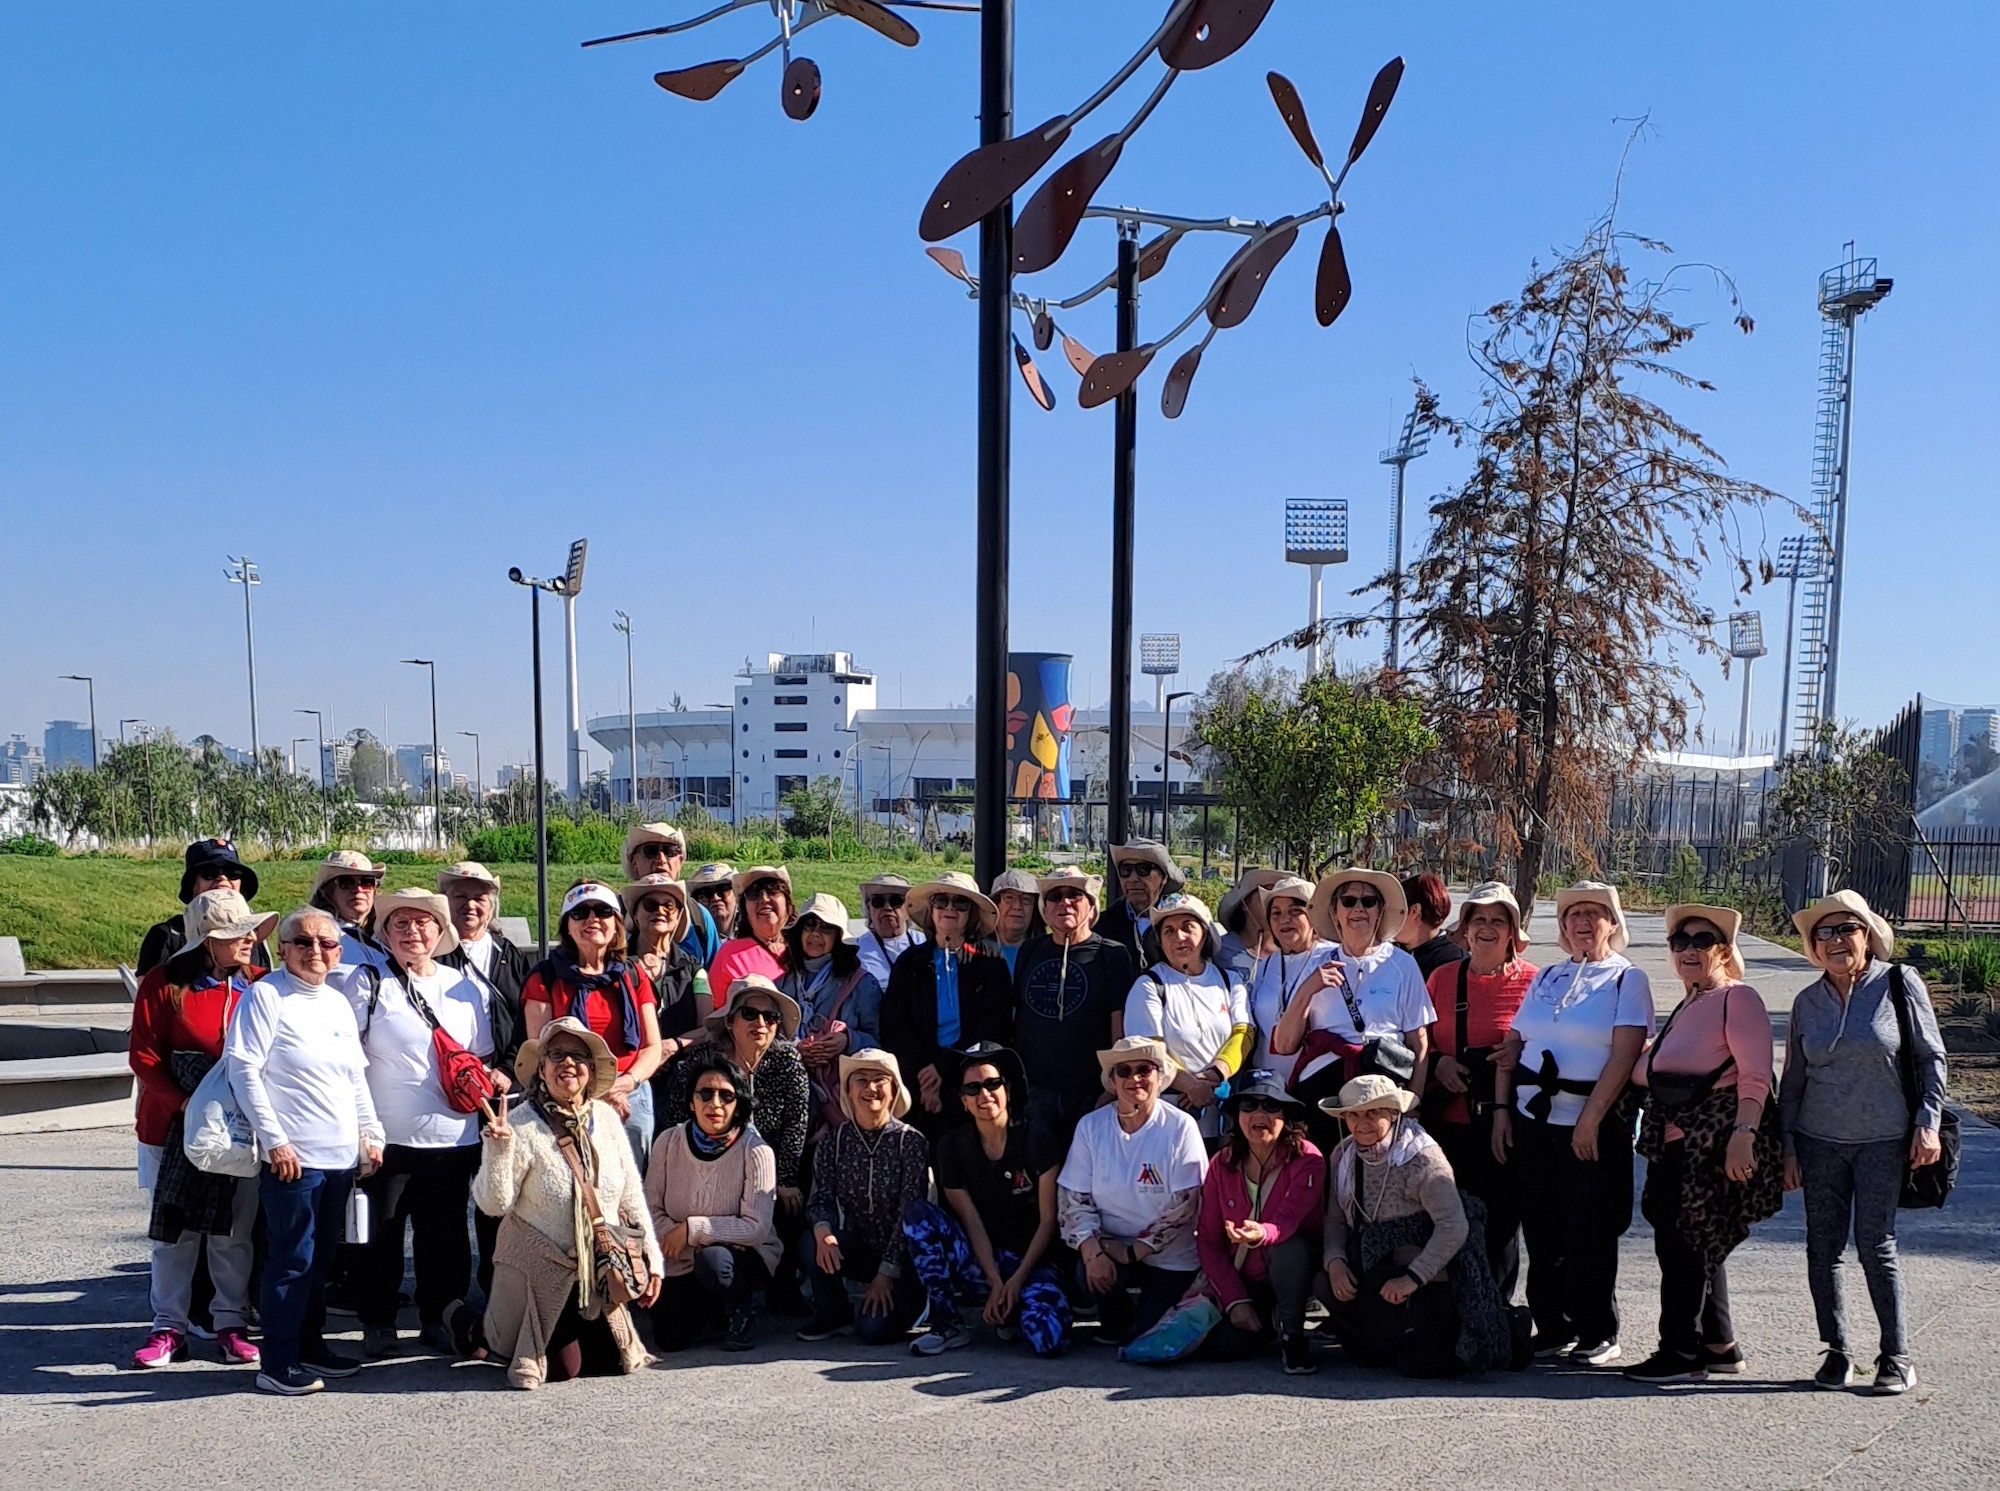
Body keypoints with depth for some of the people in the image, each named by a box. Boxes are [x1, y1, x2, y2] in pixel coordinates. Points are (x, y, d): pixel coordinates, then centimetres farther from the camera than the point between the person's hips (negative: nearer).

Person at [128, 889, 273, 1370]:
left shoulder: (260, 985, 0)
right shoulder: (164, 983, -6)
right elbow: (143, 1055, -7)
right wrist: (183, 1103, -18)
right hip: (175, 1125, -1)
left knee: (234, 1229, 7)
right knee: (174, 1229, 6)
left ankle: (232, 1324, 18)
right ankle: (169, 1327, 17)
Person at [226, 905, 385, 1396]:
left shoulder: (338, 1002, 14)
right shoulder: (265, 995, -6)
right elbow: (243, 1068, -12)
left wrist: (372, 1134, 16)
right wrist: (274, 1139, -14)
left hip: (341, 1154, 7)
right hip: (294, 1155, -7)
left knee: (320, 1257, 14)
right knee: (292, 1259, -3)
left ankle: (310, 1344, 26)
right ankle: (278, 1364, 5)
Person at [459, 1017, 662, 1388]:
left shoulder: (606, 1117, -4)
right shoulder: (523, 1126, -18)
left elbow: (632, 1195, 2)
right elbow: (493, 1203, -20)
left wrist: (652, 1259, 2)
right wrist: (497, 1148, -34)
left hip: (599, 1271, 5)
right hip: (539, 1270, -5)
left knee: (609, 1362, 10)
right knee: (562, 1367, 5)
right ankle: (472, 1326, 31)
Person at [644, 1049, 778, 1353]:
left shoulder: (755, 1152, -18)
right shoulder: (669, 1142, -7)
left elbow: (756, 1228, -21)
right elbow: (652, 1208, -2)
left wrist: (691, 1229, -23)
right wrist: (674, 1239, -20)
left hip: (742, 1256, -3)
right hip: (683, 1262, 3)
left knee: (712, 1260, -36)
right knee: (670, 1337, -14)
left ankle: (743, 1310, -1)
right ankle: (709, 1309, 22)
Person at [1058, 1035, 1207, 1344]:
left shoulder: (1180, 1127, -12)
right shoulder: (1091, 1126, -3)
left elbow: (1184, 1204, -13)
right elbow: (1072, 1197, -4)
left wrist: (1135, 1251, -16)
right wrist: (1091, 1249, -20)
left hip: (1169, 1255, -2)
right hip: (1111, 1246, 2)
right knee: (1090, 1275, -29)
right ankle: (1116, 1323, 7)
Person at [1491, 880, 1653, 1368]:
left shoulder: (1627, 978, 0)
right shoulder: (1546, 977, 15)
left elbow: (1624, 1054, -12)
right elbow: (1512, 1044, 13)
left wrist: (1591, 1119, -19)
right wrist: (1501, 1108, 2)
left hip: (1592, 1124, -5)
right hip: (1531, 1119, 5)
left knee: (1589, 1235, 0)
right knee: (1541, 1233, 8)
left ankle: (1598, 1336, 14)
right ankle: (1551, 1330, 19)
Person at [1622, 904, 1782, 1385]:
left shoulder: (1738, 998, -8)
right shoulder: (1686, 1008, 20)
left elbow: (1755, 1075, -18)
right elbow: (1644, 1072, 24)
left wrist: (1743, 1134, -26)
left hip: (1714, 1146, -9)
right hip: (1675, 1145, 9)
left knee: (1678, 1240, -7)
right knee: (1698, 1244, 14)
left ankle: (1682, 1353, 2)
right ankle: (1719, 1344, 24)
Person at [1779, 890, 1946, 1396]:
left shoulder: (1899, 984, -4)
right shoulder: (1807, 1001, 5)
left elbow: (1931, 1057, 1)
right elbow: (1793, 1080, 10)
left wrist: (1928, 1122, -8)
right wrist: (1786, 1147, 8)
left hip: (1884, 1139, -3)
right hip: (1819, 1140, 3)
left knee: (1875, 1245, -4)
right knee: (1823, 1246, 4)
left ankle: (1897, 1356, 10)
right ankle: (1836, 1350, 17)